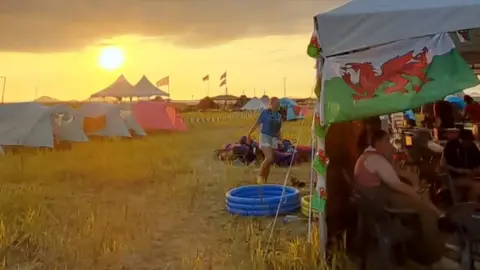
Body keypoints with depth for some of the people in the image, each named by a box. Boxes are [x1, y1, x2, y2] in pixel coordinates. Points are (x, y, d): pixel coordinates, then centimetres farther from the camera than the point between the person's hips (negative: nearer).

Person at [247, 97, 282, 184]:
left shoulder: (279, 116, 7)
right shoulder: (265, 113, -7)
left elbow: (278, 130, 15)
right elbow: (257, 124, -4)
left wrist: (279, 140, 14)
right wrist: (249, 134, -3)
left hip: (273, 138, 5)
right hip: (265, 137, -5)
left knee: (269, 161, 7)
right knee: (269, 158, -20)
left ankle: (265, 181, 17)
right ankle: (260, 176, -2)